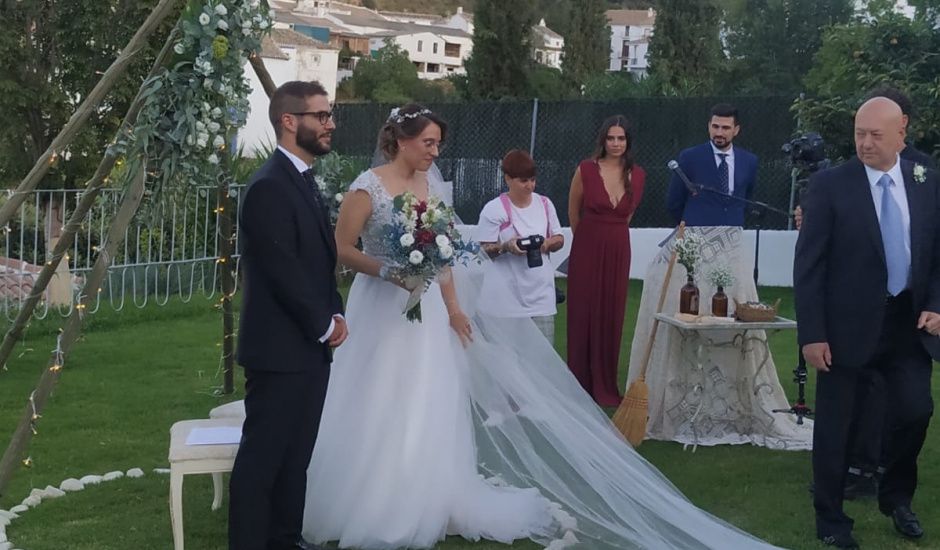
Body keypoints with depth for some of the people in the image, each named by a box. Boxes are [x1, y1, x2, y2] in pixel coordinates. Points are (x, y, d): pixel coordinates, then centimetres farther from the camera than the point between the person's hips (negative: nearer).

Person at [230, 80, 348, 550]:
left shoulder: (304, 181, 14)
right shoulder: (269, 186, -17)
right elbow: (284, 272, -20)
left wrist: (334, 314, 4)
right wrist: (324, 326, -10)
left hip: (309, 347, 9)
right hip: (280, 349, -9)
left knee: (295, 456, 15)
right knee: (262, 457, -1)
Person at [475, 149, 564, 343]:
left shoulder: (544, 204, 9)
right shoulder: (494, 209, -6)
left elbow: (559, 239, 17)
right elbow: (483, 250, -5)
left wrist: (548, 243, -5)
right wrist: (506, 246, -23)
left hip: (540, 292, 4)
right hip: (507, 296, -4)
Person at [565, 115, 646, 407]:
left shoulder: (637, 175, 2)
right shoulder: (586, 169, -7)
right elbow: (573, 211, 6)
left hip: (618, 251, 3)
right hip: (587, 249, -3)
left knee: (612, 315, 7)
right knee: (583, 314, 2)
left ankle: (606, 387, 17)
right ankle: (581, 386, 11)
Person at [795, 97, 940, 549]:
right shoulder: (830, 185, -7)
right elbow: (808, 264, -9)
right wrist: (812, 333, -13)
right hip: (848, 325, -3)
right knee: (834, 426, 5)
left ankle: (896, 496, 29)